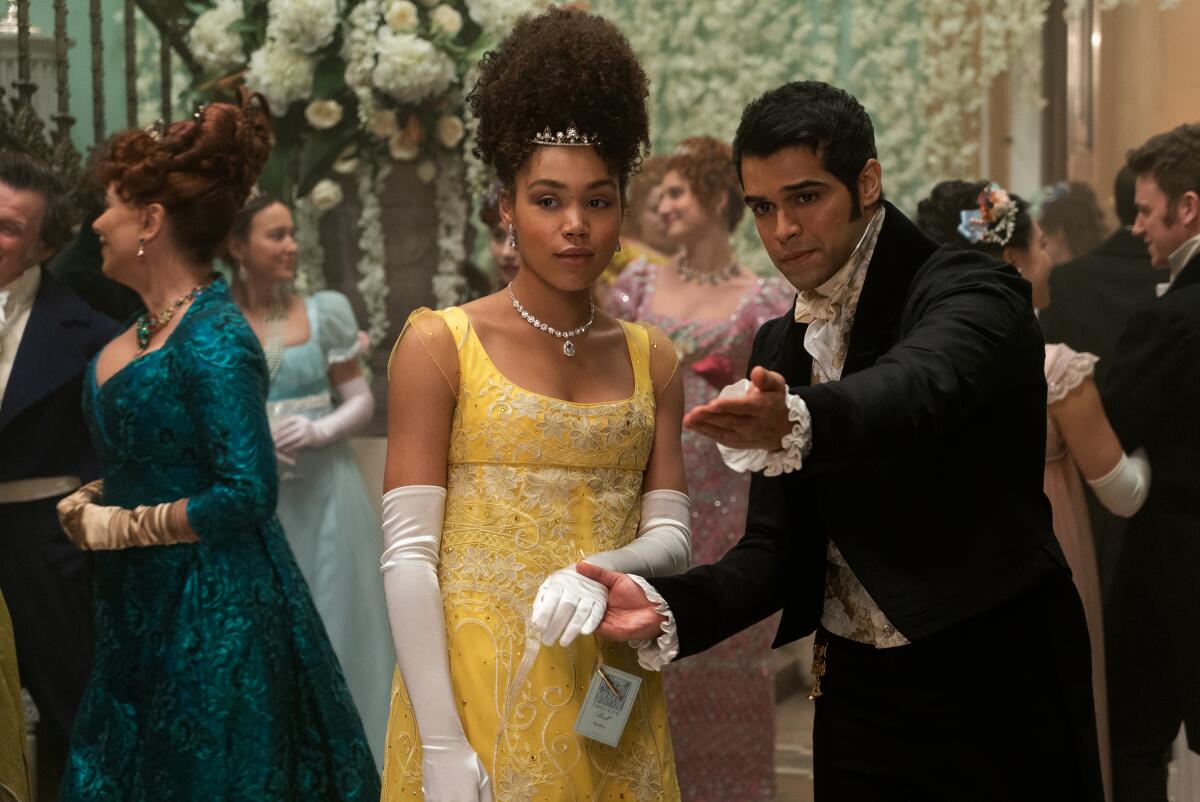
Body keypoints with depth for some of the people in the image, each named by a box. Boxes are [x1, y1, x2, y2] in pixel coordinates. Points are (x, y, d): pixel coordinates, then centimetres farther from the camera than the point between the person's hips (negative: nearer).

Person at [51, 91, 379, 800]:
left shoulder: (214, 340, -20)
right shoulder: (148, 326, 7)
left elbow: (248, 495, -24)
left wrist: (120, 526, -16)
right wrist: (94, 498, 3)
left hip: (213, 606, -9)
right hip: (144, 603, 9)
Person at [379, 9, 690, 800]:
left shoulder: (651, 357, 7)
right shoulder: (441, 343, -4)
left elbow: (670, 537, 5)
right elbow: (408, 551, -10)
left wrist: (602, 572, -18)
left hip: (608, 693, 4)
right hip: (478, 680, -4)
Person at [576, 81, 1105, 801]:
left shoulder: (972, 292, -12)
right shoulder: (781, 346, 8)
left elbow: (918, 387, -36)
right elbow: (778, 550, 5)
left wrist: (797, 423, -56)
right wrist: (665, 609, -13)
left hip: (994, 690, -5)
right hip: (857, 695, 6)